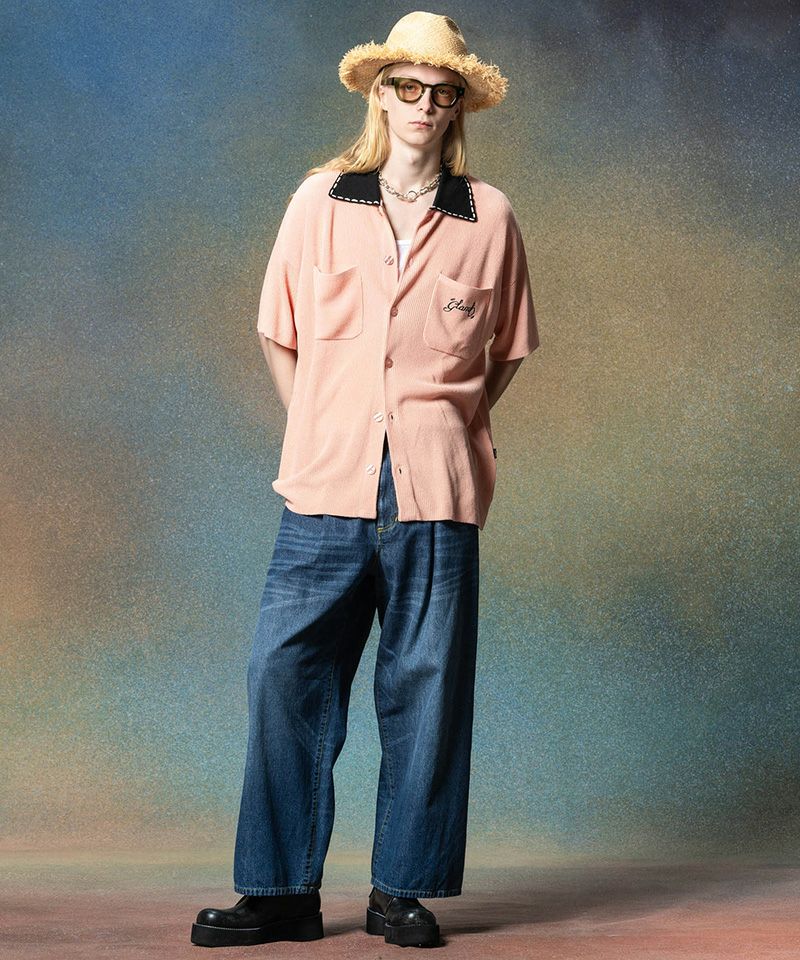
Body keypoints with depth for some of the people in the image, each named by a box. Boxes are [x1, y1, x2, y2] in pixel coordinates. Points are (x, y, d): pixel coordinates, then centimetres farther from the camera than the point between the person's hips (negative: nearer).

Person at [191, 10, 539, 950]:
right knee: (286, 672, -4)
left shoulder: (488, 217, 6)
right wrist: (323, 434, 11)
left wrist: (443, 424, 10)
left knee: (424, 686, 3)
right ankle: (282, 890, 7)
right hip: (327, 486, 1)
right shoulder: (319, 201, 8)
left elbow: (508, 350, 16)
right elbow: (280, 334, 14)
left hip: (437, 491, 0)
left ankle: (402, 890, 15)